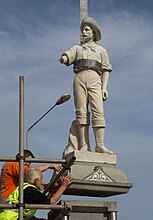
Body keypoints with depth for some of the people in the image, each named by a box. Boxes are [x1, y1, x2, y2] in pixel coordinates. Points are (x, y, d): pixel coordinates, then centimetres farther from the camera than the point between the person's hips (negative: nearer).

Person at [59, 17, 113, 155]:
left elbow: (106, 70, 15)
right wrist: (63, 59, -21)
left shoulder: (101, 50, 23)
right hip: (79, 79, 1)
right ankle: (83, 145, -10)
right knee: (81, 112, -7)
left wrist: (104, 88, 2)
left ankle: (100, 145, -19)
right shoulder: (77, 48, 24)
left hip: (95, 81, -1)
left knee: (98, 112, -13)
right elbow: (67, 57, 5)